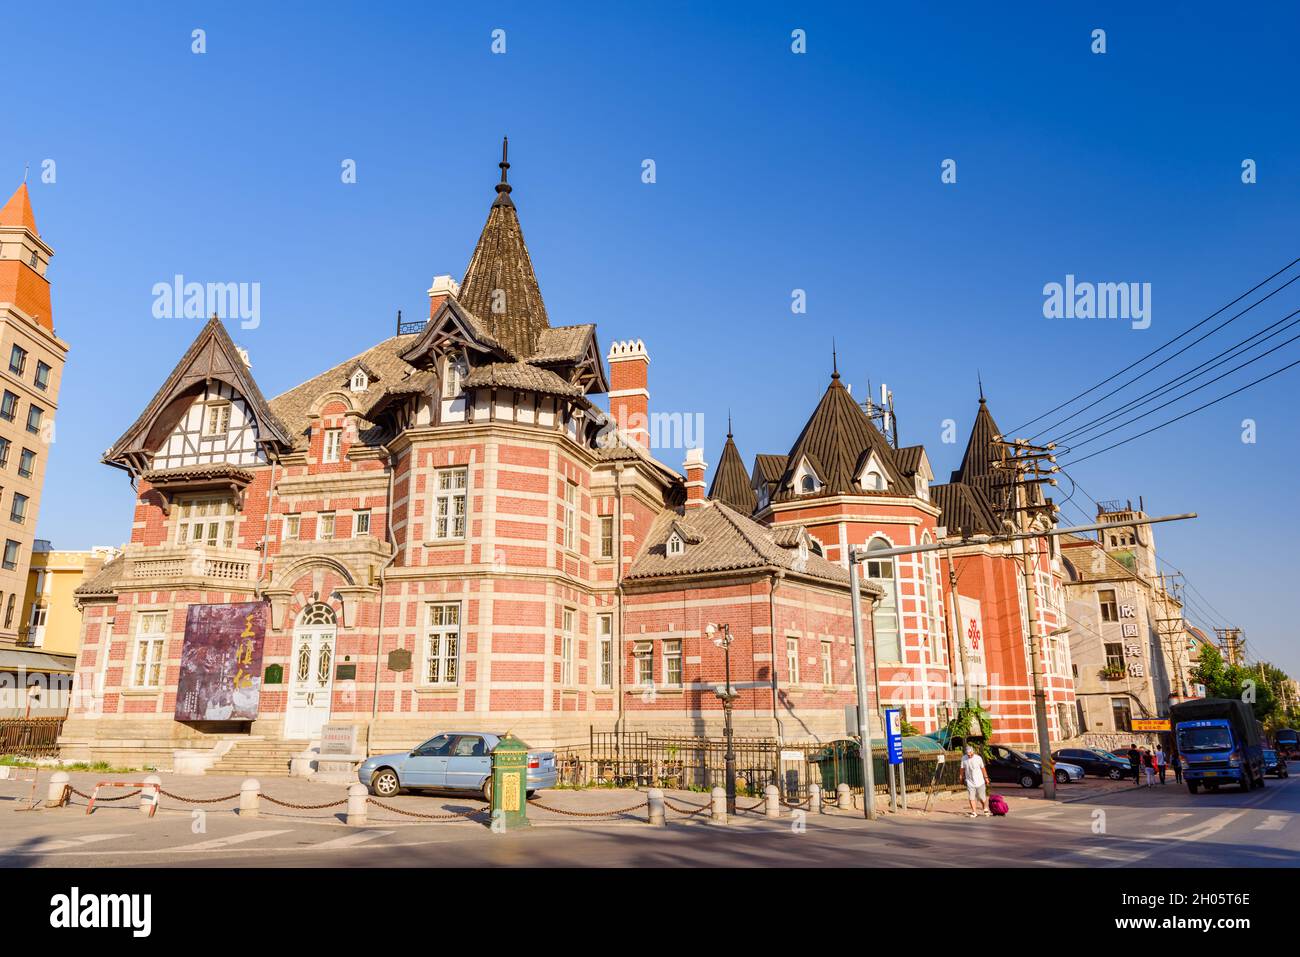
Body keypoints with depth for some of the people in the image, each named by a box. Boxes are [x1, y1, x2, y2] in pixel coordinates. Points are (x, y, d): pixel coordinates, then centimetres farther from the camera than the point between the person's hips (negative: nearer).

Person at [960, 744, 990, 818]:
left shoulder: (978, 758, -7)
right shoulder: (964, 758, -4)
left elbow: (983, 768, 6)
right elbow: (962, 769, 8)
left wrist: (986, 777, 11)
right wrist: (962, 777, 14)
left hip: (980, 781, -1)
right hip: (970, 782, 1)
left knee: (982, 798, 8)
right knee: (971, 798, -5)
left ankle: (985, 810, 32)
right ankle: (974, 812, 4)